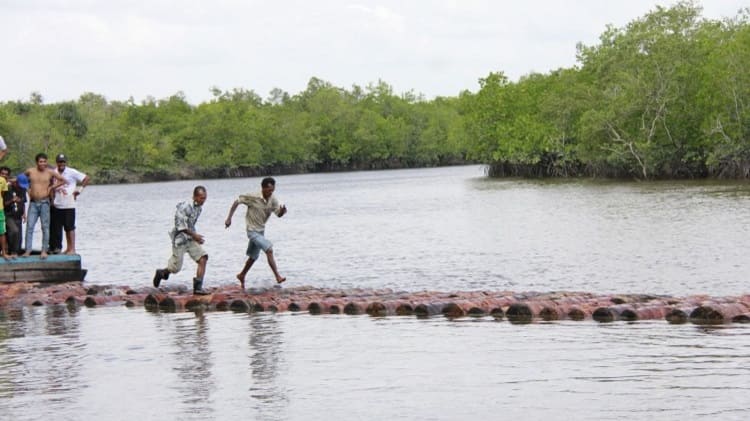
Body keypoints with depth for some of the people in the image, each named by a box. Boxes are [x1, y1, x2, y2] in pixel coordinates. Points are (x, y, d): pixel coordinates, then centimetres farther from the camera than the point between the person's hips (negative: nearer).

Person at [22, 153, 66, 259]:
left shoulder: (50, 172, -1)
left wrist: (51, 187, 1)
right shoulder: (30, 171, 4)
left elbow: (63, 180, 7)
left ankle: (44, 251, 2)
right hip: (33, 203, 1)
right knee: (29, 226, -5)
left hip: (44, 202, -1)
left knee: (45, 227, -2)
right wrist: (28, 188, 11)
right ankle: (28, 251, -4)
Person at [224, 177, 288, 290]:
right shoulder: (252, 197, -20)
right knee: (269, 249, -22)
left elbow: (279, 214, -12)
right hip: (252, 231, -7)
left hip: (261, 231, 7)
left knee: (254, 256, 20)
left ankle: (242, 275, 40)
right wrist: (229, 218, -12)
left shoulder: (273, 200, -6)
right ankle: (277, 276, -23)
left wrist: (282, 211, -37)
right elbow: (236, 202, -10)